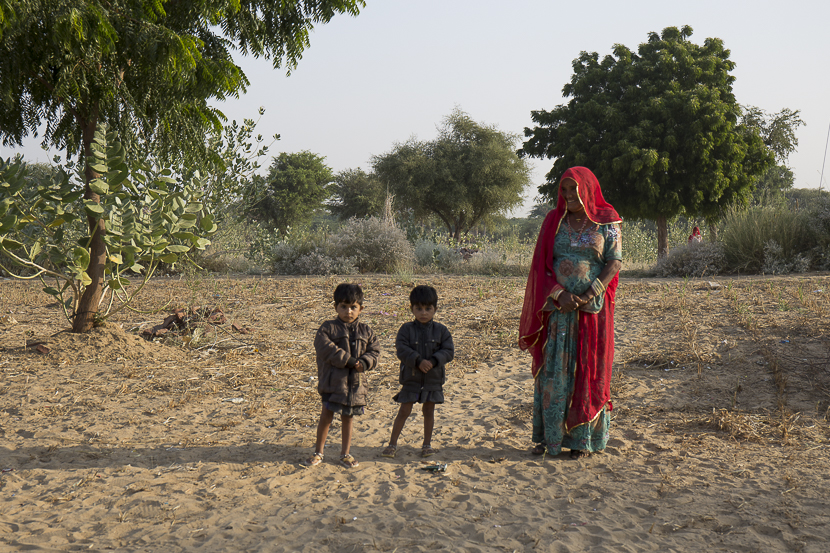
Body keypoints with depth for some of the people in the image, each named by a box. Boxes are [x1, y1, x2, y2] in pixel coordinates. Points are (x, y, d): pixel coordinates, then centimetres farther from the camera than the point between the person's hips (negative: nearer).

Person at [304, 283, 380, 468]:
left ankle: (345, 453, 24)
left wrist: (363, 363, -17)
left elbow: (374, 352, 4)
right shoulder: (328, 328, -5)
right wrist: (350, 361, -20)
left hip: (356, 382, 3)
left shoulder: (365, 332, 7)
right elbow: (326, 349, -17)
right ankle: (318, 452, 15)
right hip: (332, 381, -3)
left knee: (348, 418, 12)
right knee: (326, 416, 1)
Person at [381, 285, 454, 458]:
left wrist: (433, 361, -22)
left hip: (433, 378, 1)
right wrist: (418, 361, -26)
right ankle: (392, 444, 13)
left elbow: (448, 351, -7)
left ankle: (427, 444, 24)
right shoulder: (407, 329, -4)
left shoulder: (441, 330, 0)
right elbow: (401, 349, -14)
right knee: (404, 411, 3)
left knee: (429, 410, 11)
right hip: (411, 377, -1)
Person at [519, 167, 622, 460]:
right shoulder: (554, 221, 8)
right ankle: (548, 436, 7)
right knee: (553, 370, 1)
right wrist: (559, 293, -12)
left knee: (588, 370, 1)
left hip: (593, 308, -1)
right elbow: (542, 264, 4)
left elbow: (615, 261, -3)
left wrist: (589, 295, -15)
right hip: (557, 307, 2)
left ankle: (582, 438, 8)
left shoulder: (606, 222, 3)